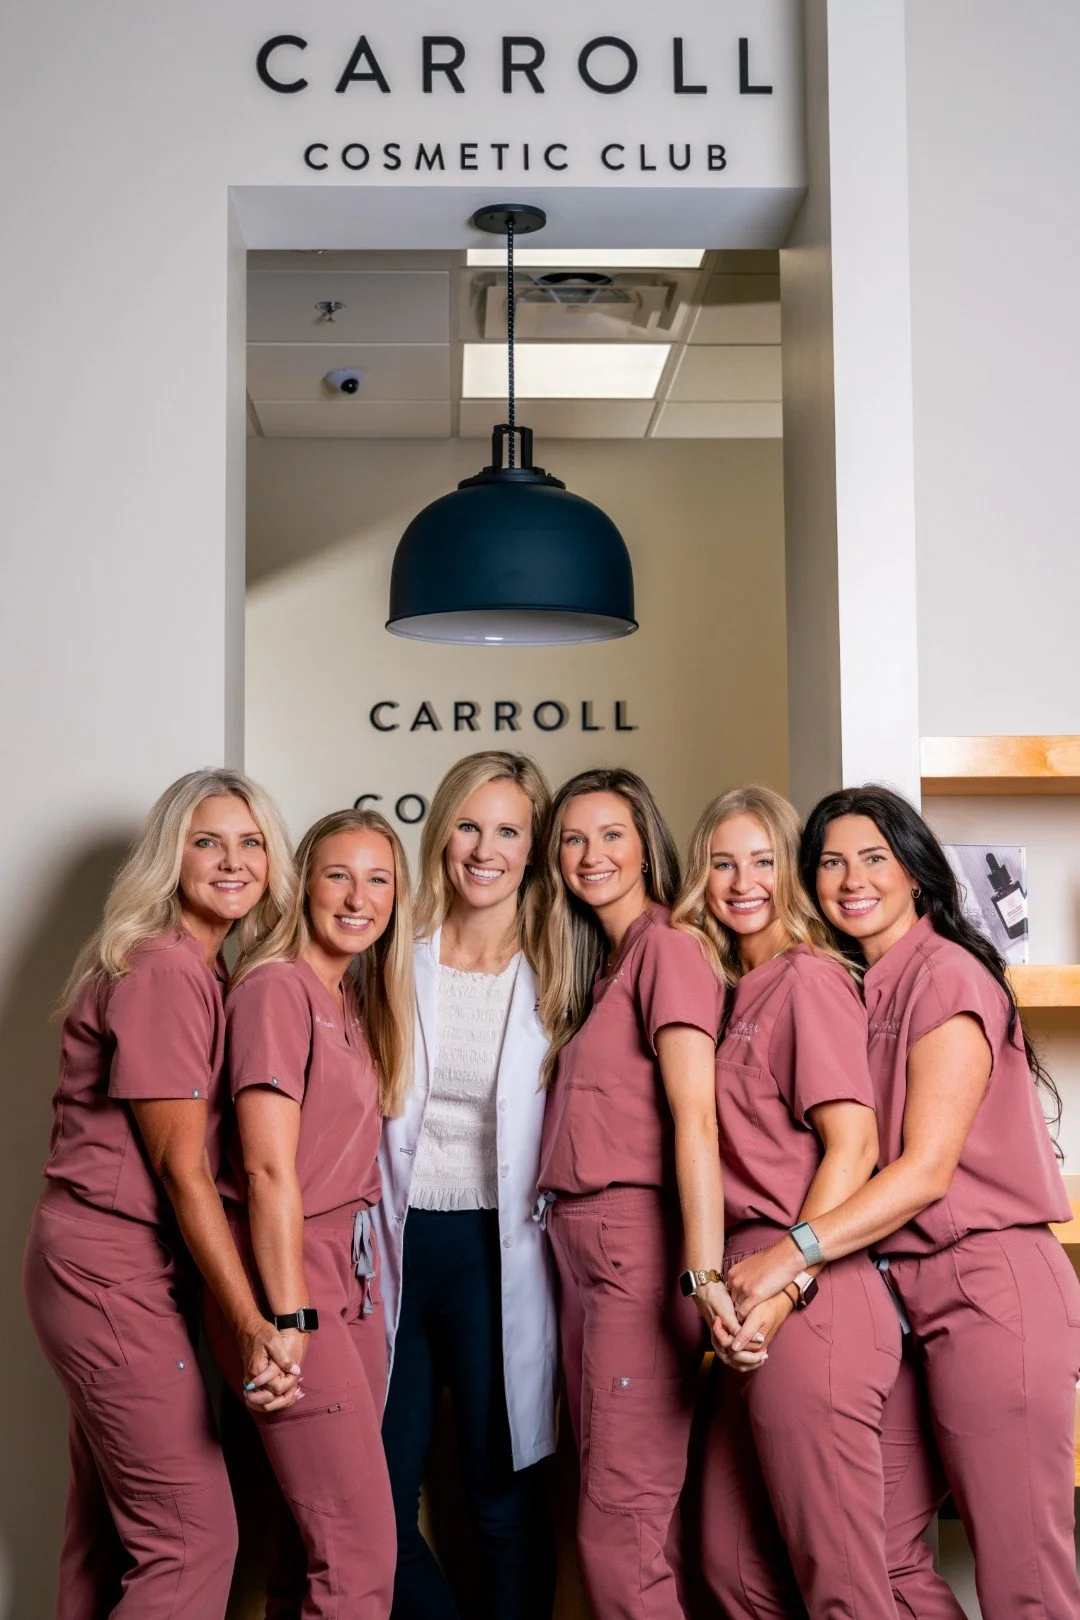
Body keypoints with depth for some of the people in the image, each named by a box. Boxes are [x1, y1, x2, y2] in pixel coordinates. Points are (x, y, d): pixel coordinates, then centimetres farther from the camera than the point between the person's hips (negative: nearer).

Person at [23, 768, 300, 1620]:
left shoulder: (211, 975, 12)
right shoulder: (159, 973, -15)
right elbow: (181, 1165, -17)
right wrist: (251, 1320, -20)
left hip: (131, 1267, 9)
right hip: (110, 1269, -9)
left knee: (109, 1531, 17)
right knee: (194, 1538, -6)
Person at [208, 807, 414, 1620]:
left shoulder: (355, 999, 15)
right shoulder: (277, 988, -12)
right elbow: (268, 1168, -16)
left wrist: (361, 1274, 5)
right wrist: (286, 1320, -18)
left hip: (352, 1270, 9)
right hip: (291, 1272, -9)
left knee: (322, 1532, 12)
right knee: (363, 1551, -8)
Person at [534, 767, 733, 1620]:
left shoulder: (667, 947, -7)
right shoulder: (598, 966, 21)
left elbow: (694, 1115, -18)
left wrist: (703, 1269, -27)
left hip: (638, 1244, -9)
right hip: (580, 1246, 9)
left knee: (620, 1526, -8)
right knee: (610, 1509, 14)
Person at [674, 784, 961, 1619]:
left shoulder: (809, 977, -7)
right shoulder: (738, 993, 18)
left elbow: (853, 1143, -15)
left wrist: (786, 1286, -18)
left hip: (813, 1297, -9)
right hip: (759, 1297, 9)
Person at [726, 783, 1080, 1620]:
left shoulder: (946, 976, -9)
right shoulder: (860, 988, 15)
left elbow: (927, 1169, -17)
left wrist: (794, 1252, -25)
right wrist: (749, 1268, -1)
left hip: (987, 1288, -8)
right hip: (915, 1296, 8)